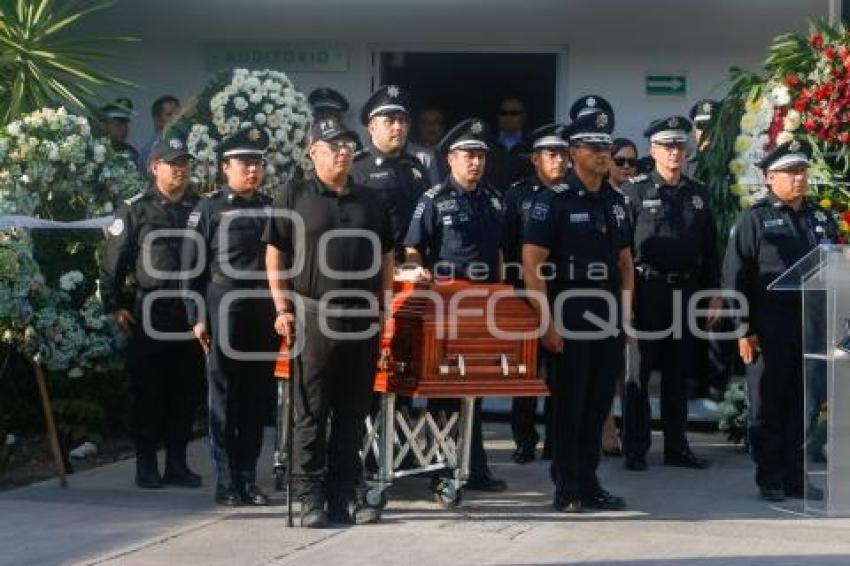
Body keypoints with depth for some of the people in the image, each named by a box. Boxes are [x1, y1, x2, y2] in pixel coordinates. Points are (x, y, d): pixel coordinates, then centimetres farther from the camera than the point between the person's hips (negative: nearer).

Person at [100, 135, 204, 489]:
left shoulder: (200, 209, 10)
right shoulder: (136, 210, 2)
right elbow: (113, 261, 0)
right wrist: (115, 306, -6)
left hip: (191, 312, 3)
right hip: (150, 313, -3)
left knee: (187, 389, 5)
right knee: (148, 390, 0)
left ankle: (177, 462, 15)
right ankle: (146, 464, 8)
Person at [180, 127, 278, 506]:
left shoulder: (272, 209, 13)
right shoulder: (208, 210, 2)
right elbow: (192, 268, -1)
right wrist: (197, 317, -8)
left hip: (266, 316, 4)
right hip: (224, 316, -4)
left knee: (258, 401, 6)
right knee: (224, 400, 2)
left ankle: (248, 479, 15)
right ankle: (227, 483, 6)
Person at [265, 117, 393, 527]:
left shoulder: (371, 201, 13)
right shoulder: (293, 196, 3)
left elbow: (385, 259, 17)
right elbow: (275, 257, 1)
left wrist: (385, 309, 9)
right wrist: (283, 309, -6)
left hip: (363, 320, 4)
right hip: (314, 318, -4)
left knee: (353, 413, 7)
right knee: (311, 414, -1)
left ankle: (344, 497, 14)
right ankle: (311, 498, 3)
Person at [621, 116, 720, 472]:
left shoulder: (697, 195, 10)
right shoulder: (635, 193, -3)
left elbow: (710, 249, 12)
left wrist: (713, 293, 7)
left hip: (686, 293, 4)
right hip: (647, 292, -4)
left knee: (678, 374, 10)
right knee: (639, 373, 2)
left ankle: (676, 446, 17)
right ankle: (635, 449, 8)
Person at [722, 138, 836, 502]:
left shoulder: (822, 220, 13)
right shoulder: (754, 220, -2)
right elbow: (735, 277, -5)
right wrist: (744, 330, -10)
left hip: (813, 332, 4)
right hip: (768, 333, -4)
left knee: (803, 408, 8)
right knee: (767, 408, 2)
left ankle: (795, 478, 16)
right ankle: (770, 481, 10)